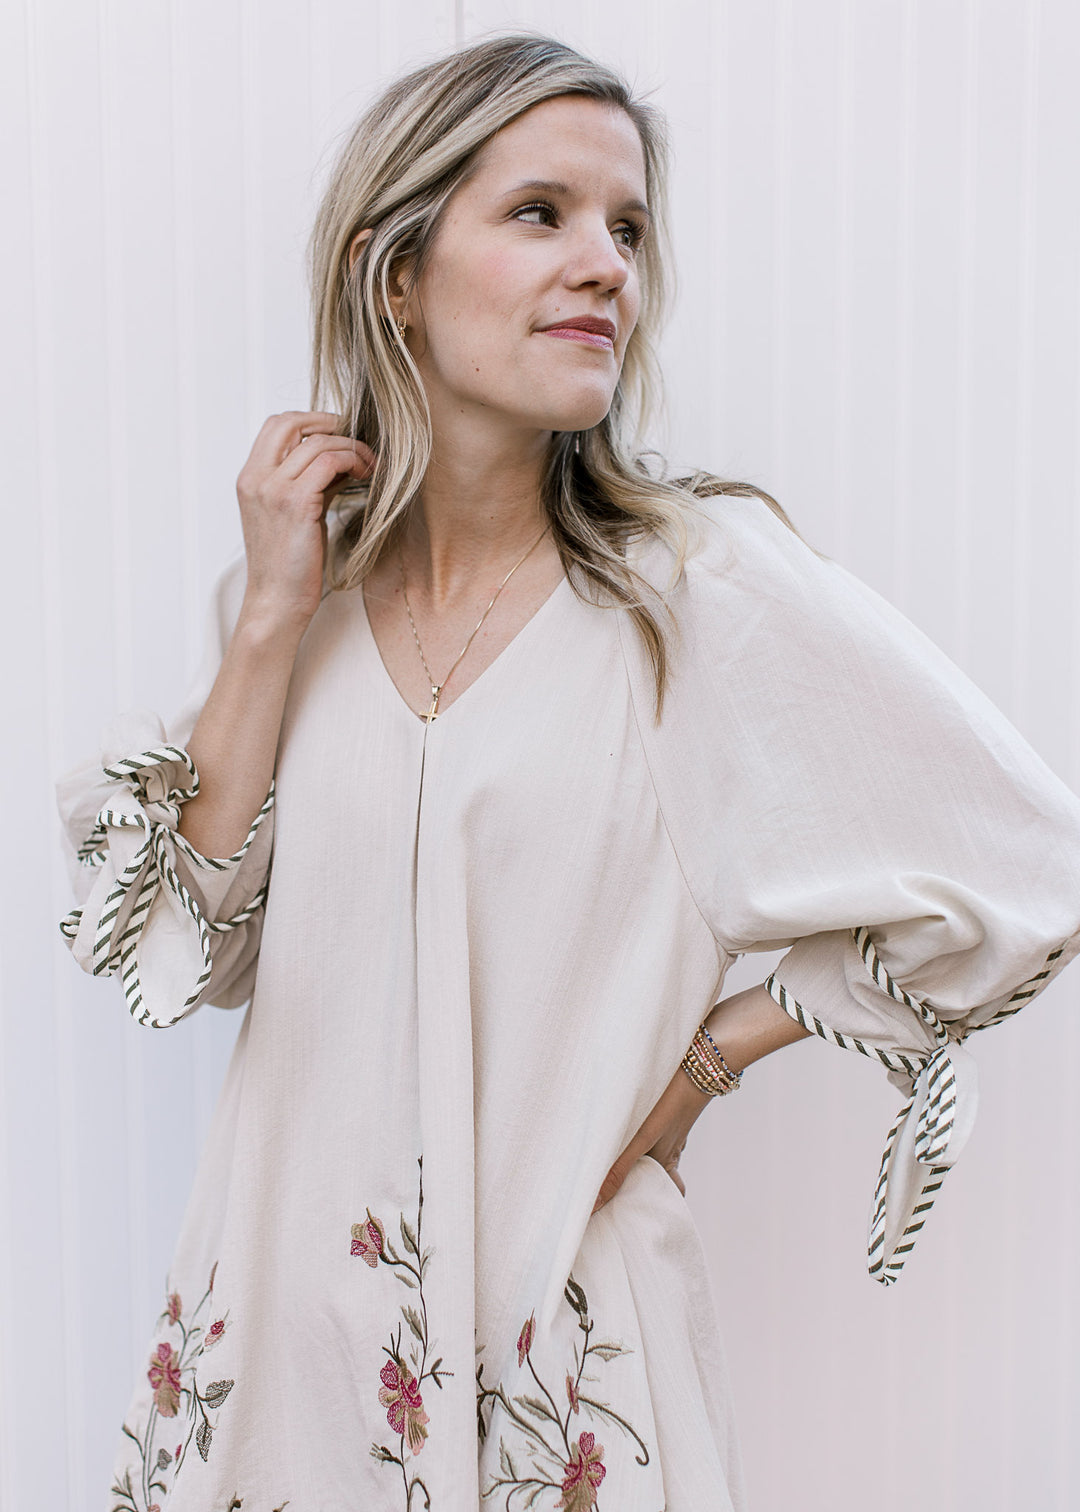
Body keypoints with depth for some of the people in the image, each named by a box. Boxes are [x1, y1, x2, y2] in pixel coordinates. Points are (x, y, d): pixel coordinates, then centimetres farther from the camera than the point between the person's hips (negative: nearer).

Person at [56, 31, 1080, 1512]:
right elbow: (184, 942, -5)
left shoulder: (703, 581, -12)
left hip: (562, 1338, -3)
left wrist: (705, 1061, -6)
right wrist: (271, 621, -12)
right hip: (284, 1303, 3)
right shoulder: (295, 586, -1)